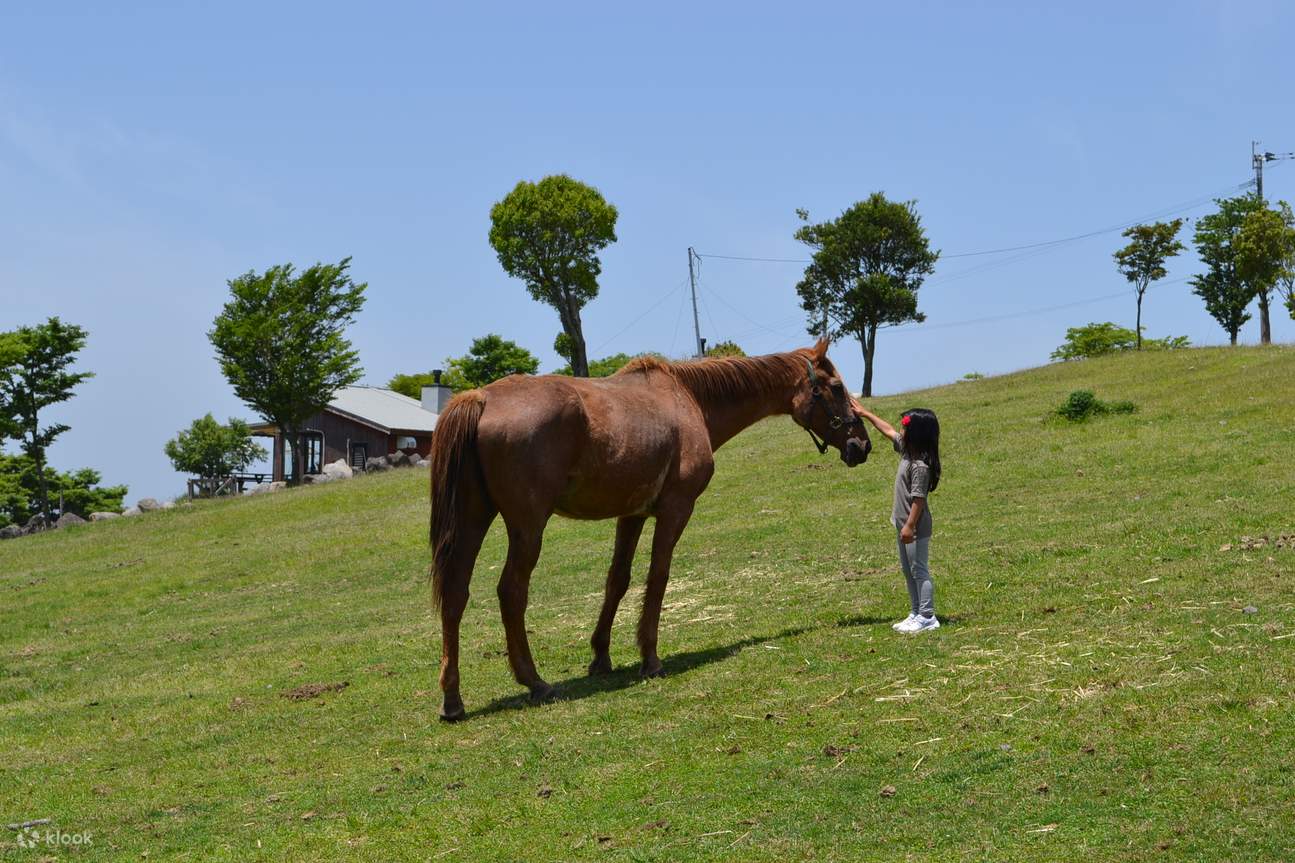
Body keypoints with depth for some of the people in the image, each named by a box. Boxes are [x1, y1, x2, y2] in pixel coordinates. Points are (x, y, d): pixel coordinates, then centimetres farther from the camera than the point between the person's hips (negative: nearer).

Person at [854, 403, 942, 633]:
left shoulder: (920, 465, -23)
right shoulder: (907, 451, 5)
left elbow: (918, 498, -24)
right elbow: (888, 430, 19)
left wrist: (910, 526, -23)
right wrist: (865, 414, 24)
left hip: (916, 528, -11)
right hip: (903, 524, 11)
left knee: (919, 570, -5)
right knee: (908, 571, 16)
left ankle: (927, 617, -1)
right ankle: (916, 614, 24)